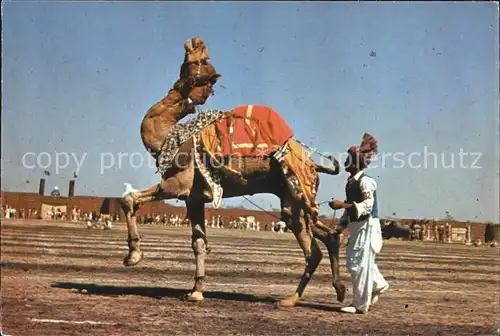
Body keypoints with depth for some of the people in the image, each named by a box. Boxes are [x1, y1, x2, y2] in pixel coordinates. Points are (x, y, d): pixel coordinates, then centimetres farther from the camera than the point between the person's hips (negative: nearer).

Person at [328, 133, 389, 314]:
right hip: (356, 226, 9)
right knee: (353, 261, 17)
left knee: (359, 263, -4)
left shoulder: (365, 181, -16)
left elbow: (367, 205, -24)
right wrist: (340, 227, 17)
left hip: (367, 226, -9)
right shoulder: (351, 182, 11)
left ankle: (360, 304, 6)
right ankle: (379, 284, 36)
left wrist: (342, 204, -26)